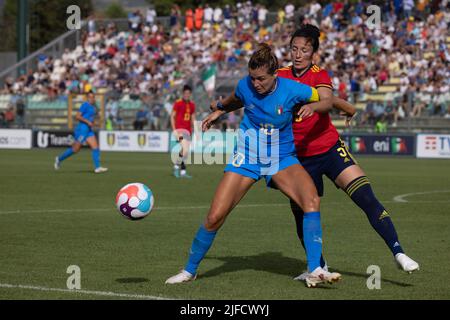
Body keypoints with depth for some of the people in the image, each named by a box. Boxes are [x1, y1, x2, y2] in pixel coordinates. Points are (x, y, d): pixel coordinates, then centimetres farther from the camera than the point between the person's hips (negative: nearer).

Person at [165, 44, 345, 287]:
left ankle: (315, 271, -25)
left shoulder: (291, 90, -16)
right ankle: (190, 270, 15)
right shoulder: (245, 86, -10)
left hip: (281, 159, -1)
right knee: (214, 217, -7)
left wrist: (313, 107, -12)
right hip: (247, 158, 1)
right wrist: (219, 111, 16)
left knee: (311, 200, -28)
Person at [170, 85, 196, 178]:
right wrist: (174, 130, -11)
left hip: (187, 130, 6)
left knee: (185, 152, 5)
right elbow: (172, 116, -3)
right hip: (179, 130, -6)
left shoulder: (192, 104, 12)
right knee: (185, 149, -21)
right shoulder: (178, 103, -4)